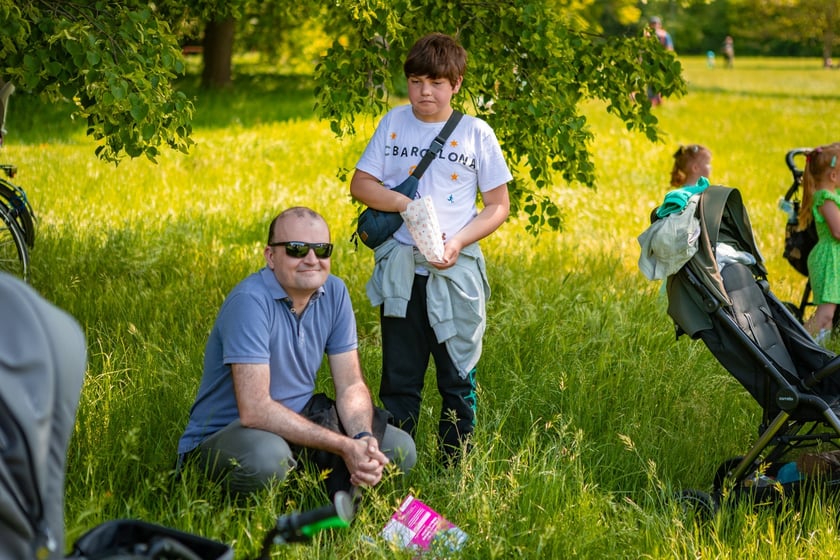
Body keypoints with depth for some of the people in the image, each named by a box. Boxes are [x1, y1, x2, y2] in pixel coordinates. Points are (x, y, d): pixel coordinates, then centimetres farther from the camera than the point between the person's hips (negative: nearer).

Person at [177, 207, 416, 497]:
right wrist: (344, 446, -29)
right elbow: (254, 410, -30)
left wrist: (362, 440, -22)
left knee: (400, 449, -6)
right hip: (221, 436, -7)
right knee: (266, 457, -39)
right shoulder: (250, 300, -23)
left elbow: (351, 386, 1)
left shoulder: (335, 292, -1)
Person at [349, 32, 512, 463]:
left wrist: (459, 241, -14)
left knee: (458, 378, 5)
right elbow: (360, 184, 4)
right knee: (399, 379, 7)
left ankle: (456, 470, 15)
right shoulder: (394, 123, 5)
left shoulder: (476, 133, 0)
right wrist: (407, 204, -13)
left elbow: (498, 205, 2)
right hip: (400, 271, 1)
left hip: (456, 272, -1)